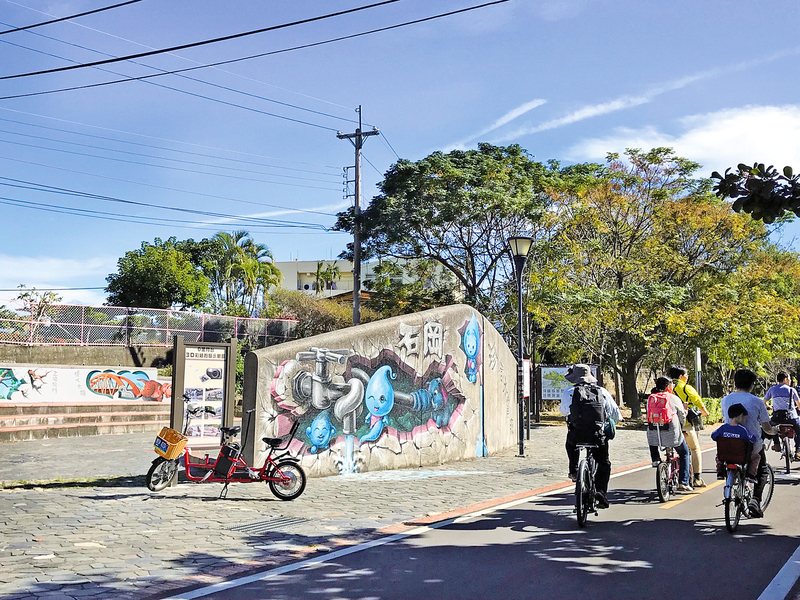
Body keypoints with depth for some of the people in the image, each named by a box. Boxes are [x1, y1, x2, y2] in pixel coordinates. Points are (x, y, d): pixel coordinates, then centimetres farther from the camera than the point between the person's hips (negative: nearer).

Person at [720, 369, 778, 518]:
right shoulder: (757, 402, -11)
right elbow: (767, 428, -5)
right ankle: (755, 500, 5)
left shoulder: (725, 400, 0)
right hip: (753, 446, -3)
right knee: (762, 471, 21)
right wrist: (774, 431, 18)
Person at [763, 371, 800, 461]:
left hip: (777, 417, 2)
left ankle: (777, 443, 22)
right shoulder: (791, 390, 2)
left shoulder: (772, 389, 8)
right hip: (791, 417, -2)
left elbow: (764, 402, 18)